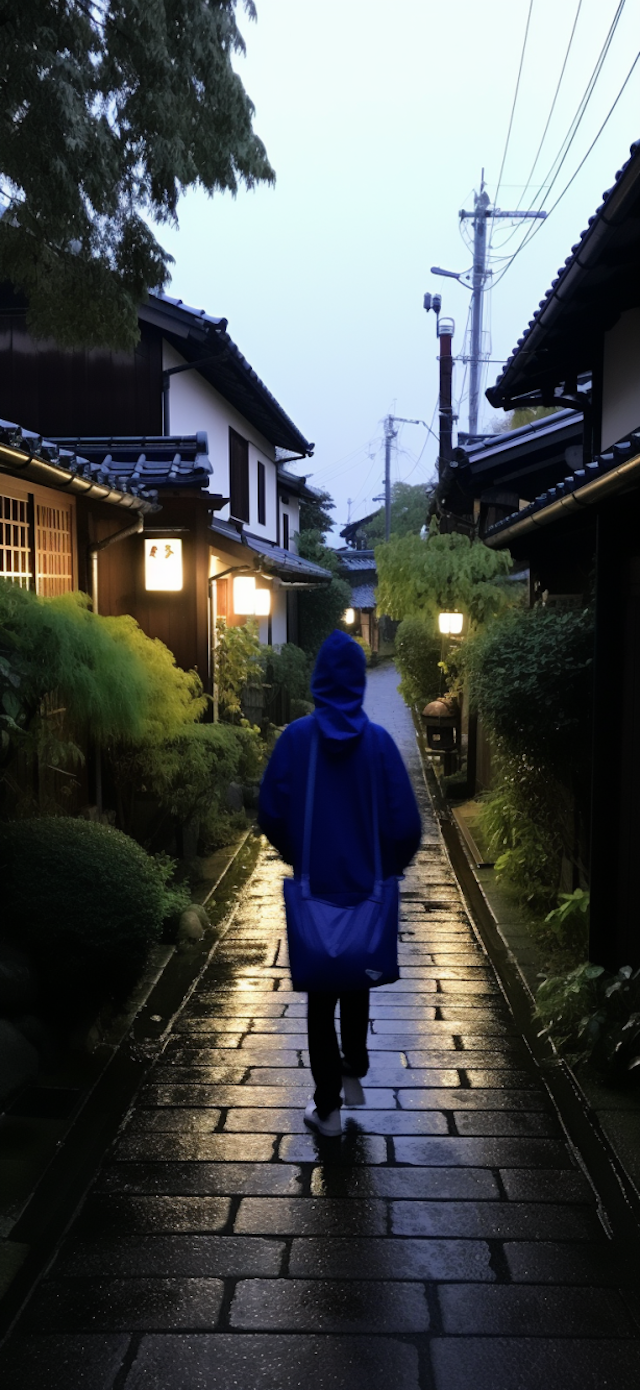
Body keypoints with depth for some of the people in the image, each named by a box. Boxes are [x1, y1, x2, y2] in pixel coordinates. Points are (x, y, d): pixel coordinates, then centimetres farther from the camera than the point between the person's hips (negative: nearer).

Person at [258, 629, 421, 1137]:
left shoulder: (296, 737, -11)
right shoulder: (379, 740, -10)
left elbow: (271, 813, -8)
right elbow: (406, 822, -10)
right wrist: (390, 867, 9)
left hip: (315, 886, -1)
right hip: (366, 885, 1)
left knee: (320, 988, 10)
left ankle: (328, 1105, 14)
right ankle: (355, 1065, 35)